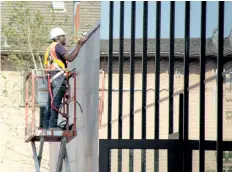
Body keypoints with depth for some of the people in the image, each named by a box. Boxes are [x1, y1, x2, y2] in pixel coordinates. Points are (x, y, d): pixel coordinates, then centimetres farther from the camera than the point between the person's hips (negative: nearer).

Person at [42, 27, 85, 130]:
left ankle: (46, 125, 7)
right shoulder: (58, 46, -3)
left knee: (50, 102, 8)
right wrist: (79, 45, -13)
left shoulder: (50, 48, 27)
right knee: (56, 102, -12)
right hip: (59, 76, -9)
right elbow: (70, 58, -16)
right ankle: (53, 125, -16)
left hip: (51, 77, 9)